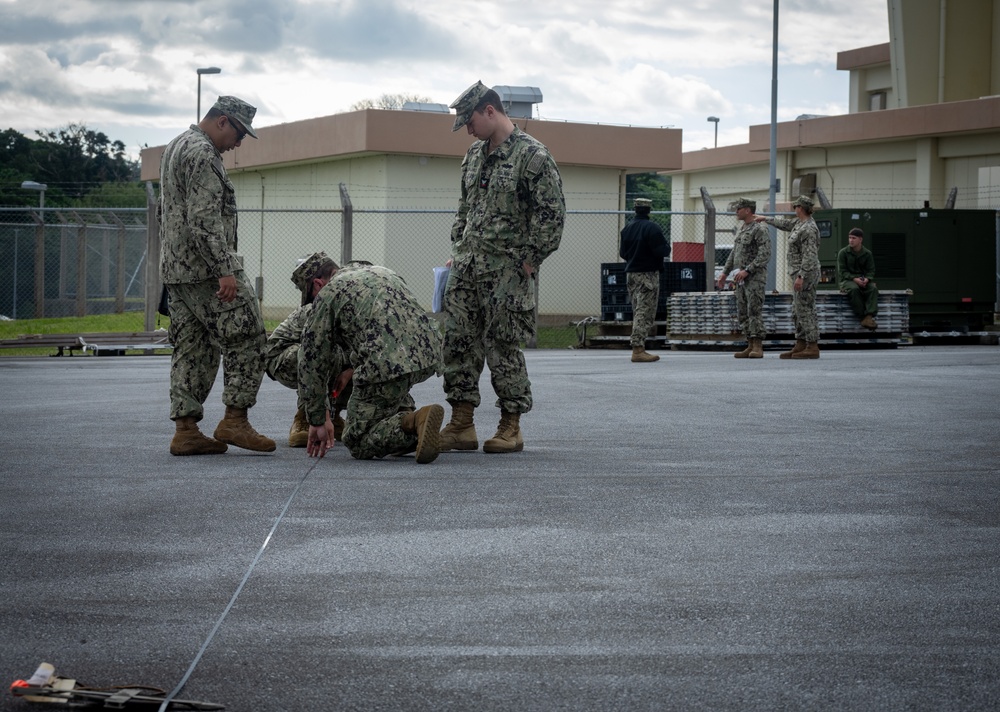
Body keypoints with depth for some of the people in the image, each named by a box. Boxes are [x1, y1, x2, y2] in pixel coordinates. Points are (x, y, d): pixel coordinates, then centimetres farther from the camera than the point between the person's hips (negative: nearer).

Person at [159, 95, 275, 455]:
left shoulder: (175, 148, 20)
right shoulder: (202, 155, -14)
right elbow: (204, 220, -23)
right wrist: (225, 270, -23)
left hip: (176, 270, 10)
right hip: (206, 268, -10)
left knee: (192, 349, 9)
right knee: (246, 340, -5)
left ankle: (185, 429, 7)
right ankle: (235, 420, -6)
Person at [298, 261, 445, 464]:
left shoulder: (329, 292, 12)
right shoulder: (383, 272, 33)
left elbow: (312, 358, 14)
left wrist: (317, 421, 21)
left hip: (388, 361, -7)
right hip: (430, 350, 7)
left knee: (358, 443, 8)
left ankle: (414, 423, -19)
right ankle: (405, 415, 18)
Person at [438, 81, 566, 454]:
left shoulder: (532, 156, -9)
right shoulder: (475, 155, 15)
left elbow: (552, 216, -11)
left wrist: (527, 261, -12)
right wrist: (457, 251, 15)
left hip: (507, 272, -7)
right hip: (467, 269, 8)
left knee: (503, 347, -3)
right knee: (458, 342, 4)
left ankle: (511, 429, 6)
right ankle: (461, 426, 9)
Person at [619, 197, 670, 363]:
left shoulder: (627, 228, 8)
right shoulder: (652, 228, -14)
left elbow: (622, 253, 13)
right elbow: (663, 251, -17)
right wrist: (666, 247, 4)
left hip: (631, 274, 7)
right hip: (648, 274, -7)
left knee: (638, 312, 15)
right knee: (645, 313, -7)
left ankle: (639, 348, 17)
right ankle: (638, 350, -13)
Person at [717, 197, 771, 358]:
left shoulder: (759, 229, -10)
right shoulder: (740, 228, 18)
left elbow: (765, 255, -18)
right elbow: (734, 253, 25)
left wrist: (747, 270, -23)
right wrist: (725, 272, 19)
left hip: (755, 277, -9)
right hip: (740, 278, 9)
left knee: (754, 311, -12)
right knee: (742, 314, 7)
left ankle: (758, 347, -13)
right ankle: (750, 346, 10)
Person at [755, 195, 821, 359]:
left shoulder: (808, 229, -19)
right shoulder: (800, 222, 12)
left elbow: (809, 256, -24)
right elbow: (785, 224, 32)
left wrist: (801, 276, -27)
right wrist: (765, 219, 40)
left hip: (805, 274, -11)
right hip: (799, 273, 11)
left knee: (805, 310, -10)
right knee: (798, 312, 12)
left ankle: (812, 347, -9)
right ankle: (800, 345, 14)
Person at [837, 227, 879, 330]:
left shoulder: (867, 254, 9)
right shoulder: (843, 253, 1)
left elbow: (871, 271, 8)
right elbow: (842, 271, -4)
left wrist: (867, 279, -16)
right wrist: (854, 279, -20)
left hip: (863, 280, 3)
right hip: (847, 280, -3)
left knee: (873, 288, -29)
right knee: (854, 289, -37)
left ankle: (868, 317, -40)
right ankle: (863, 317, -34)